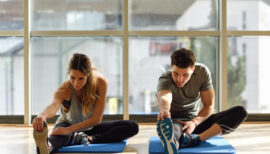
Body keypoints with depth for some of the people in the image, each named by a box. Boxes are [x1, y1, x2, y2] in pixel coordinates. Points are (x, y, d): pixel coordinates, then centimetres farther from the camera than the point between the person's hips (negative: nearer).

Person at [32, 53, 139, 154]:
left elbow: (96, 119, -28)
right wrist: (42, 116, -77)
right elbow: (53, 106, -52)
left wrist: (69, 130, -41)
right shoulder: (65, 89, -28)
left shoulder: (100, 83, -25)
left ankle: (89, 139, -33)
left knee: (132, 126, -18)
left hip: (89, 127, 3)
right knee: (60, 136, -41)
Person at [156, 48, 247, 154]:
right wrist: (164, 110, -70)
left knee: (240, 112, -18)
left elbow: (209, 106, -7)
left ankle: (196, 139, -40)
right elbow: (164, 98, -44)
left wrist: (194, 122, -27)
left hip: (195, 120, 5)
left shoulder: (202, 72, -9)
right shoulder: (165, 80, -20)